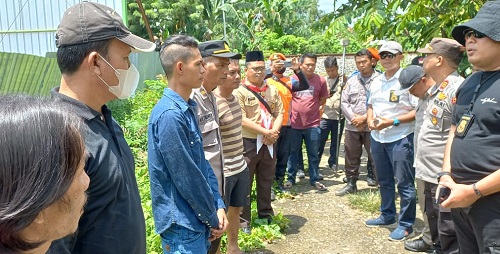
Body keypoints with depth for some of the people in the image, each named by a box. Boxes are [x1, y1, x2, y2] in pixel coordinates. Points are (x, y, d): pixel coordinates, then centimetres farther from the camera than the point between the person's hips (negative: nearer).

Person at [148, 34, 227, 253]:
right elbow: (187, 179, -22)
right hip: (183, 225, -9)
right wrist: (213, 217, -9)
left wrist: (218, 205, 1)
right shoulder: (169, 115, -24)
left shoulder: (188, 109, 6)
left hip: (198, 220, 9)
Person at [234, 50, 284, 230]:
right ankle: (243, 219, 17)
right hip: (248, 143, -5)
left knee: (266, 181, 17)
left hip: (269, 143, 6)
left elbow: (280, 113, 9)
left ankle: (266, 214, 33)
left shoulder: (272, 90, 10)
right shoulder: (240, 91, -9)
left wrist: (274, 131, -11)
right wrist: (266, 132, -18)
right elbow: (242, 119, -17)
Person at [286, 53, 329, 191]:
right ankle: (291, 178, 24)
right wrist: (297, 109, 1)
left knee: (313, 154, 9)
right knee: (293, 153, 12)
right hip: (295, 124, 0)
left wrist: (312, 108, 3)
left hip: (313, 124, 0)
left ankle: (314, 179, 22)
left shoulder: (320, 80, -2)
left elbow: (323, 99, 10)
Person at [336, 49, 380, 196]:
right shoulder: (351, 81, 11)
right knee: (351, 157, 12)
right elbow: (344, 102, 7)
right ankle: (351, 183, 24)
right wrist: (353, 118, -6)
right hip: (352, 126, 5)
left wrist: (365, 117, -13)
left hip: (372, 126, -4)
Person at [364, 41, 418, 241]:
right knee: (384, 181, 19)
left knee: (404, 183, 3)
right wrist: (370, 120, -1)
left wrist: (393, 121, -22)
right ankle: (387, 215, 35)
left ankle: (406, 224, 16)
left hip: (400, 139, -7)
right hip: (377, 138, 7)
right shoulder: (376, 81, 10)